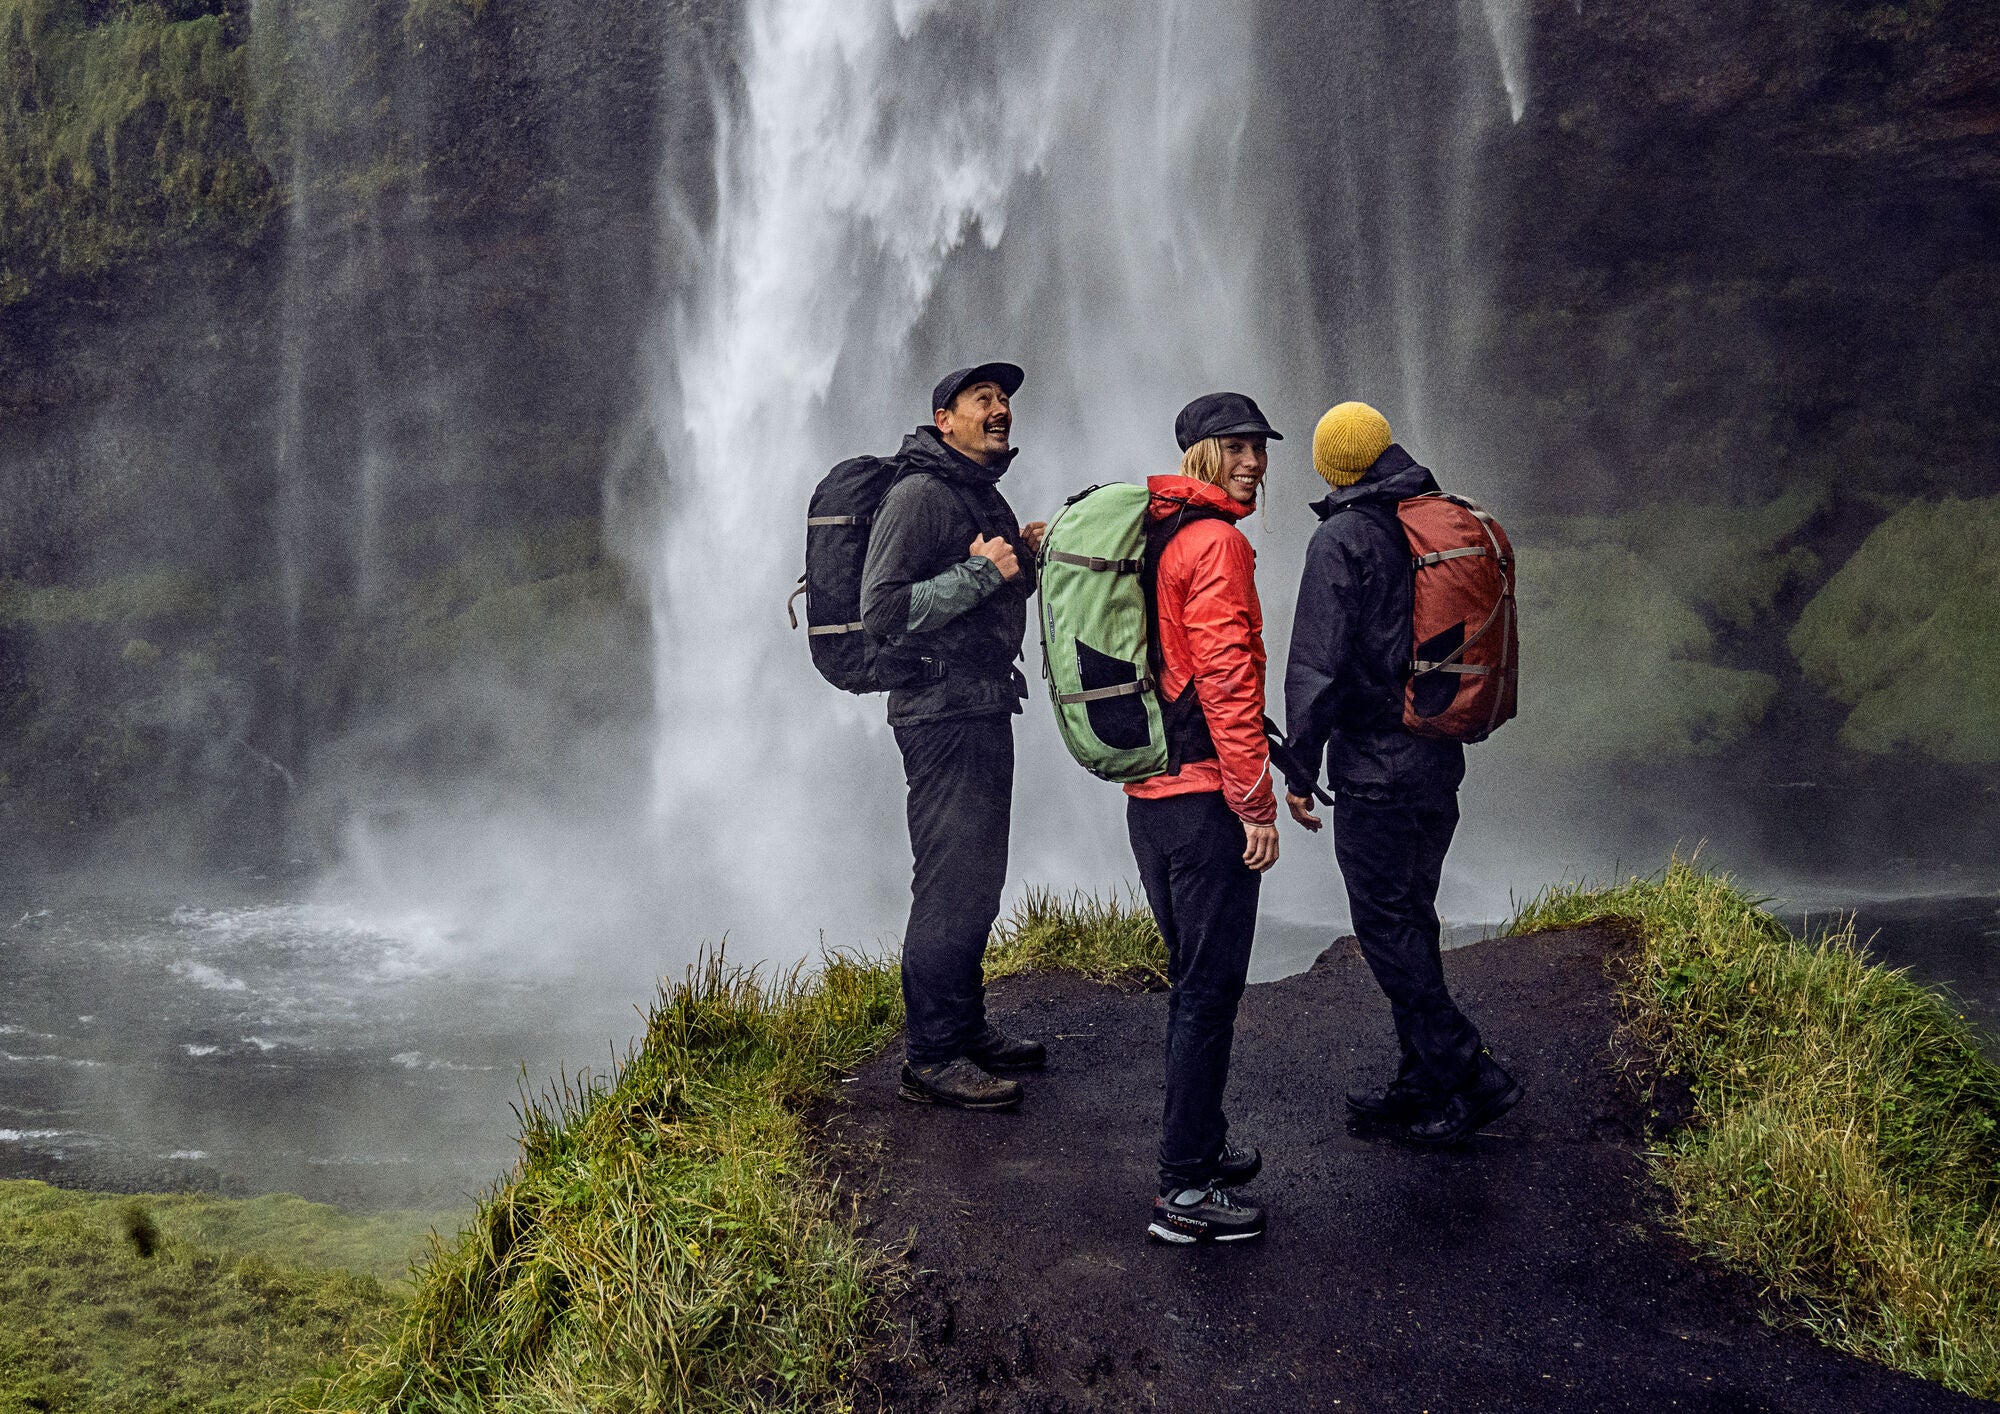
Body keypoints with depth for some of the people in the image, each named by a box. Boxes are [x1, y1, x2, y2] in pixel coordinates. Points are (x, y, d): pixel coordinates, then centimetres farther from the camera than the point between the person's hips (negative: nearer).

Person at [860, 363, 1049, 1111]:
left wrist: (1026, 560, 7)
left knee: (977, 882, 16)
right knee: (950, 887, -8)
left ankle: (966, 1028, 27)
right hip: (943, 715, -10)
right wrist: (981, 572, -20)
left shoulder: (984, 495, 17)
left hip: (985, 709, 10)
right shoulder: (920, 494, -13)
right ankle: (930, 1057, -2)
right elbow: (883, 609, -21)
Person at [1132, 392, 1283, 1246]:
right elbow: (1226, 679, -20)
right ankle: (1185, 1192, -2)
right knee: (1210, 989, -5)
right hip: (1204, 798, -10)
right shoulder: (1216, 542, -14)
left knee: (1193, 980, 20)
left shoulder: (1147, 535, 15)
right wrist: (1258, 802, -17)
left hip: (1148, 792, 10)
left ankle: (1200, 1146, 31)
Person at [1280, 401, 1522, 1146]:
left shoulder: (1341, 539, -13)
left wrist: (1299, 768, -10)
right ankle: (1423, 1084, 21)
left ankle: (1469, 1071, -1)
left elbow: (1317, 664, -16)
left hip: (1375, 767, -8)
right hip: (1440, 762, 8)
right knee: (1411, 920, 15)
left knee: (1386, 926, 0)